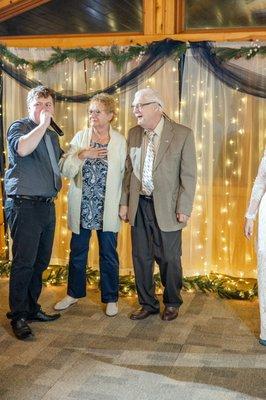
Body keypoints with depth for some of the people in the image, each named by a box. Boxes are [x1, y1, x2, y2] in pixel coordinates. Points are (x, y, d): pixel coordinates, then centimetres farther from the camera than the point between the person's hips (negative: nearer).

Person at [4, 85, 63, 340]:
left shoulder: (52, 135, 19)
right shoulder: (19, 127, -3)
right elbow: (22, 149, -28)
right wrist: (43, 124, -21)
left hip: (47, 205, 8)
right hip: (24, 205, -8)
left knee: (41, 262, 13)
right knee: (24, 263, -5)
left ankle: (32, 309, 26)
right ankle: (18, 317, 6)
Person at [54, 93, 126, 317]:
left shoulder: (120, 141, 0)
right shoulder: (80, 137, 2)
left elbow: (124, 174, 2)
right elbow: (65, 171, -2)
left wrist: (124, 205, -3)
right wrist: (82, 155, -18)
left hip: (108, 209, -1)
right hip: (82, 207, 2)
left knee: (108, 255, 8)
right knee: (77, 252, 13)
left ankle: (110, 298, 23)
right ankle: (74, 293, 31)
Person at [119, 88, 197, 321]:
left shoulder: (182, 134, -8)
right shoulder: (134, 134, 6)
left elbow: (188, 175, -8)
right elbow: (129, 170, 11)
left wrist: (183, 209, -11)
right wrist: (124, 203, 7)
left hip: (166, 207, -4)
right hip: (139, 205, 4)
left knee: (169, 258, 7)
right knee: (141, 257, 11)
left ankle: (172, 303, 28)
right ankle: (148, 303, 28)